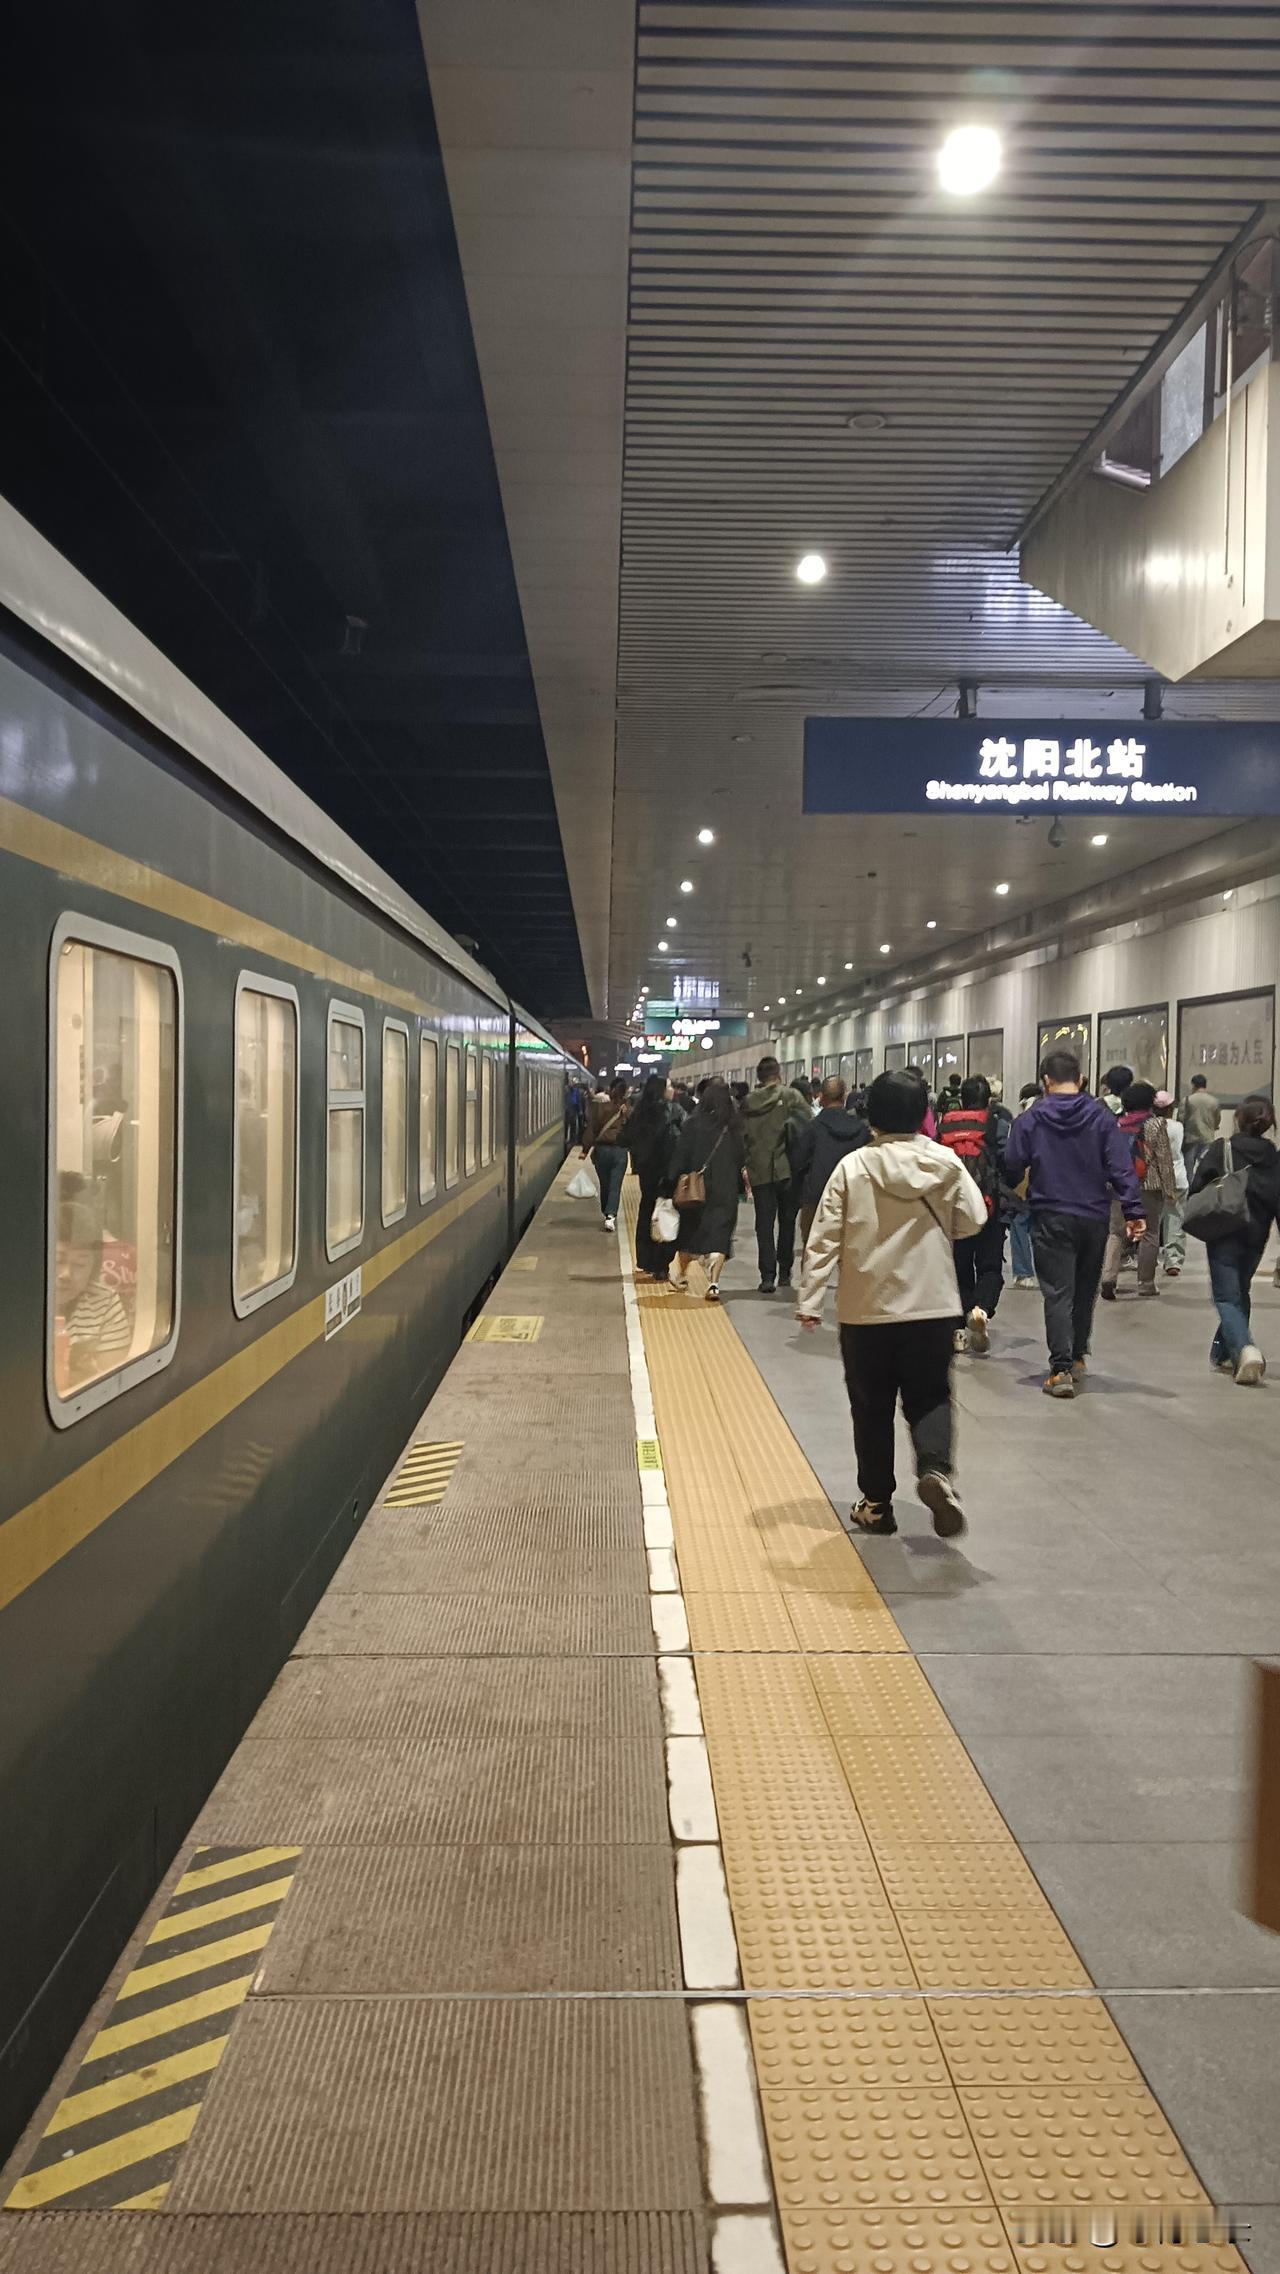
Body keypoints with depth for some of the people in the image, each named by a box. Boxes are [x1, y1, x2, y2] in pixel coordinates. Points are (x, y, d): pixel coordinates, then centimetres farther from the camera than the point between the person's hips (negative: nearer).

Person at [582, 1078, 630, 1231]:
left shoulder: (599, 1105, -6)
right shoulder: (627, 1108, -8)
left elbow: (591, 1128, -4)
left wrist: (585, 1149, 0)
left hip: (601, 1149, 1)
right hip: (620, 1150, -1)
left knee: (604, 1185, 15)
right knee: (615, 1186, -1)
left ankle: (607, 1213, 26)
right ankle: (610, 1215, -16)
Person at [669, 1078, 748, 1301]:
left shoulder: (693, 1123, -9)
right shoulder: (734, 1126, -2)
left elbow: (681, 1155, -8)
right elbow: (742, 1157, 4)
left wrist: (676, 1183, -2)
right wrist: (740, 1186, 14)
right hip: (726, 1190, 0)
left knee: (690, 1232, 17)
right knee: (719, 1234, -1)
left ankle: (680, 1274, 32)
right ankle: (713, 1283, -14)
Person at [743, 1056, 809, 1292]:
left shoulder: (748, 1102, 2)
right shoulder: (789, 1096, -6)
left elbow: (742, 1135, 5)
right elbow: (810, 1123, -10)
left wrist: (745, 1166, 12)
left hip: (758, 1171, 2)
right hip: (786, 1169, -1)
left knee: (764, 1224, 4)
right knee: (786, 1222, 13)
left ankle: (767, 1276, -3)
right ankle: (784, 1272, 19)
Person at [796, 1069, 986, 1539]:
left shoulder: (852, 1167, -9)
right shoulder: (947, 1162, -4)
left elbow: (824, 1238, -9)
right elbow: (973, 1221, 1)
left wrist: (809, 1300, -4)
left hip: (866, 1310, -1)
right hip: (933, 1307, 1)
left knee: (872, 1409, 12)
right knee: (930, 1398, 14)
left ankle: (877, 1502, 18)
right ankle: (936, 1469, -13)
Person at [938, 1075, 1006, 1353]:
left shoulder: (945, 1127, 5)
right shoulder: (996, 1126, -4)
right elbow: (1008, 1165, -10)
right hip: (988, 1208, -3)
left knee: (960, 1269, 12)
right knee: (990, 1267, 5)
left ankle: (960, 1329, 12)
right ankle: (982, 1308, -23)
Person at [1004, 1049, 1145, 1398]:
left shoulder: (1031, 1118, -4)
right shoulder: (1101, 1116, 0)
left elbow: (1012, 1166, -2)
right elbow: (1121, 1166, -7)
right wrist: (1134, 1210, -8)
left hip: (1050, 1217, -2)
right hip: (1094, 1218, 2)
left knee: (1057, 1293, -2)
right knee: (1085, 1290, 19)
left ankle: (1061, 1369, -11)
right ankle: (1077, 1358, 30)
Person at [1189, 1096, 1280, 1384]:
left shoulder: (1220, 1149, -8)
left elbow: (1198, 1187, -9)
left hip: (1225, 1233, -4)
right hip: (1256, 1236, 4)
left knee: (1227, 1297, -3)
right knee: (1240, 1293, 20)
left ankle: (1245, 1348, -26)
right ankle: (1223, 1353, 26)